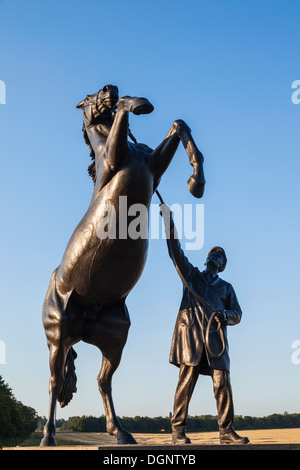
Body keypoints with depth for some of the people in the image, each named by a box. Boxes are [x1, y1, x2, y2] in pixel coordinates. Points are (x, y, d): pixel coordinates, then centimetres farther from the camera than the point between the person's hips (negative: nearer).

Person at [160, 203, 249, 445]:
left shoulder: (226, 287, 26)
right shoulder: (192, 274, 23)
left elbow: (238, 314, 15)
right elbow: (176, 252, 11)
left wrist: (226, 315, -9)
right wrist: (169, 222, 3)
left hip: (216, 337, 2)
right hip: (191, 333, -2)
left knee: (223, 382, -9)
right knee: (186, 379, -9)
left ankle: (226, 431, -5)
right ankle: (178, 430, -7)